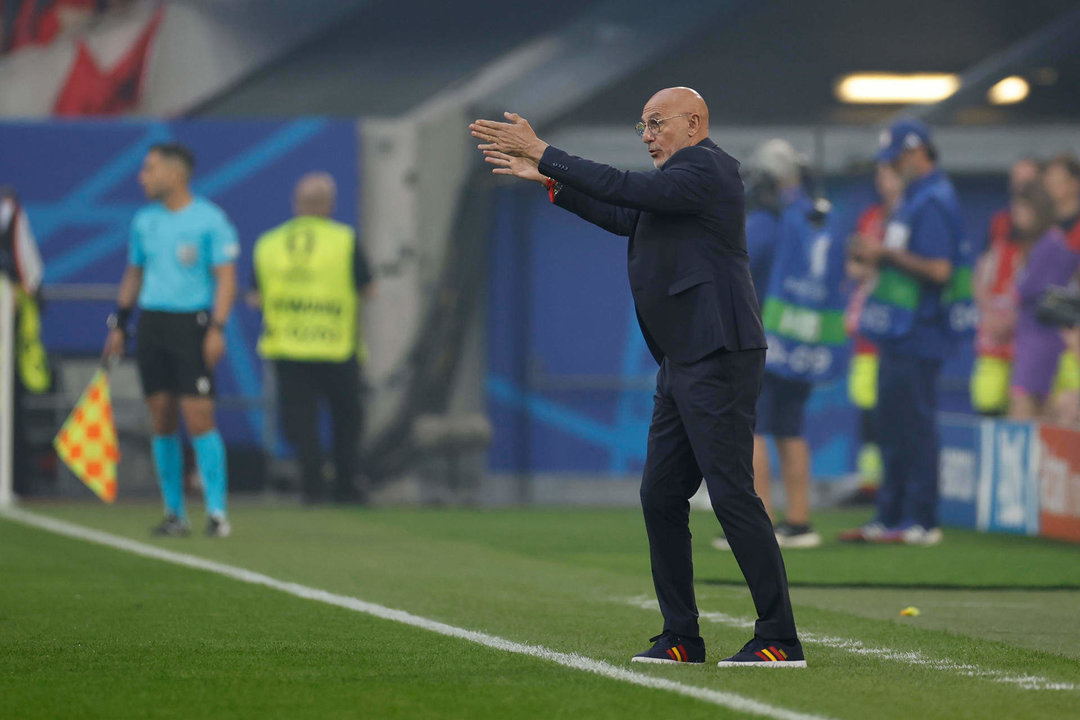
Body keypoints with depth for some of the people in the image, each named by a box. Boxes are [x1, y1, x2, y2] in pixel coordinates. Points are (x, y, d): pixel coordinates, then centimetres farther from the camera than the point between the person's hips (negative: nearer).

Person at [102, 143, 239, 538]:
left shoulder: (209, 219, -5)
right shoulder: (144, 220, 12)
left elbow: (226, 278, -7)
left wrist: (217, 328, -16)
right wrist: (118, 325, 16)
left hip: (192, 324, -5)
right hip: (151, 323, 5)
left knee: (199, 418, -11)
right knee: (163, 420, 4)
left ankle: (216, 511, -7)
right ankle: (175, 512, 10)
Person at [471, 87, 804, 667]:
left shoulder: (706, 169, -10)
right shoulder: (683, 176, 20)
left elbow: (625, 189, -18)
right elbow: (625, 216, 23)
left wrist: (543, 153, -14)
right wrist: (546, 179, 17)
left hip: (719, 358, -11)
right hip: (683, 362, 11)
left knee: (732, 493, -12)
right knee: (660, 497, 10)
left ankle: (780, 640, -11)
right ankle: (681, 637, 16)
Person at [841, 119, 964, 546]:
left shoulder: (934, 202, -15)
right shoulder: (912, 198, 17)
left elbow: (939, 269, -23)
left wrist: (889, 255, -17)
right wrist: (876, 257, 9)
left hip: (918, 333, -10)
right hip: (896, 334, 10)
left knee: (916, 426, -7)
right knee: (892, 426, 13)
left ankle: (921, 521, -4)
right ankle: (890, 517, 19)